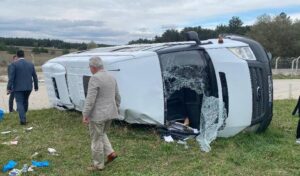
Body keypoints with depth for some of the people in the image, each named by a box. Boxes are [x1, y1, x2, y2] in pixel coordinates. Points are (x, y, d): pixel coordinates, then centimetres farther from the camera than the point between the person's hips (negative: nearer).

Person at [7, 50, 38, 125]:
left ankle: (23, 120, -9)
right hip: (28, 87, 4)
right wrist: (36, 86, 16)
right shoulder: (30, 64, 6)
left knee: (19, 103, 0)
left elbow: (11, 77, -13)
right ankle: (23, 117, 31)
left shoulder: (14, 64, -7)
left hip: (18, 88, -4)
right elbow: (35, 76, 9)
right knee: (25, 101, 20)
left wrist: (9, 87, -10)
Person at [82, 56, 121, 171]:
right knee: (102, 134, 26)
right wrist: (116, 110, 26)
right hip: (110, 113, 8)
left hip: (98, 115, -8)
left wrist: (85, 115, -16)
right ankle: (110, 153, 16)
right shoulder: (111, 78, 8)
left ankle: (98, 165, 17)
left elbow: (90, 99, -21)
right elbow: (117, 97, 15)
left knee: (96, 139, 6)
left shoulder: (95, 78, -17)